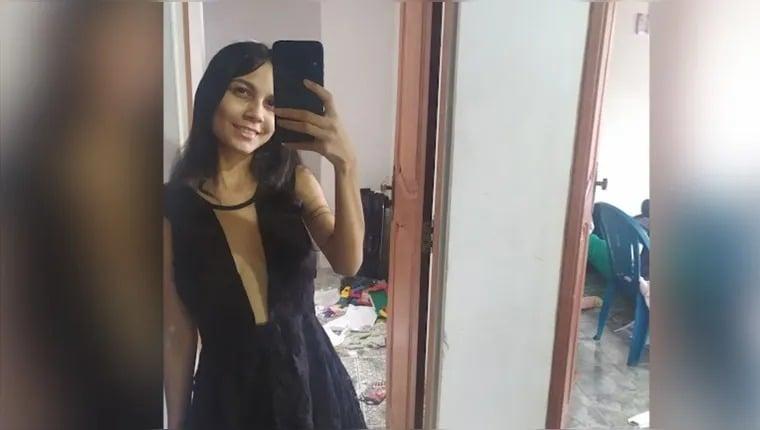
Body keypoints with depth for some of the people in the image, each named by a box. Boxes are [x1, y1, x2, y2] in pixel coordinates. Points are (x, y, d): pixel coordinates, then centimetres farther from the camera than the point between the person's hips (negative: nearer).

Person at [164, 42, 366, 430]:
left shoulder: (295, 182, -4)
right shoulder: (173, 205, -11)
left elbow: (347, 263, -21)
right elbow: (177, 332, -6)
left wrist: (345, 165, -34)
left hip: (311, 380, 2)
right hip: (227, 394, -2)